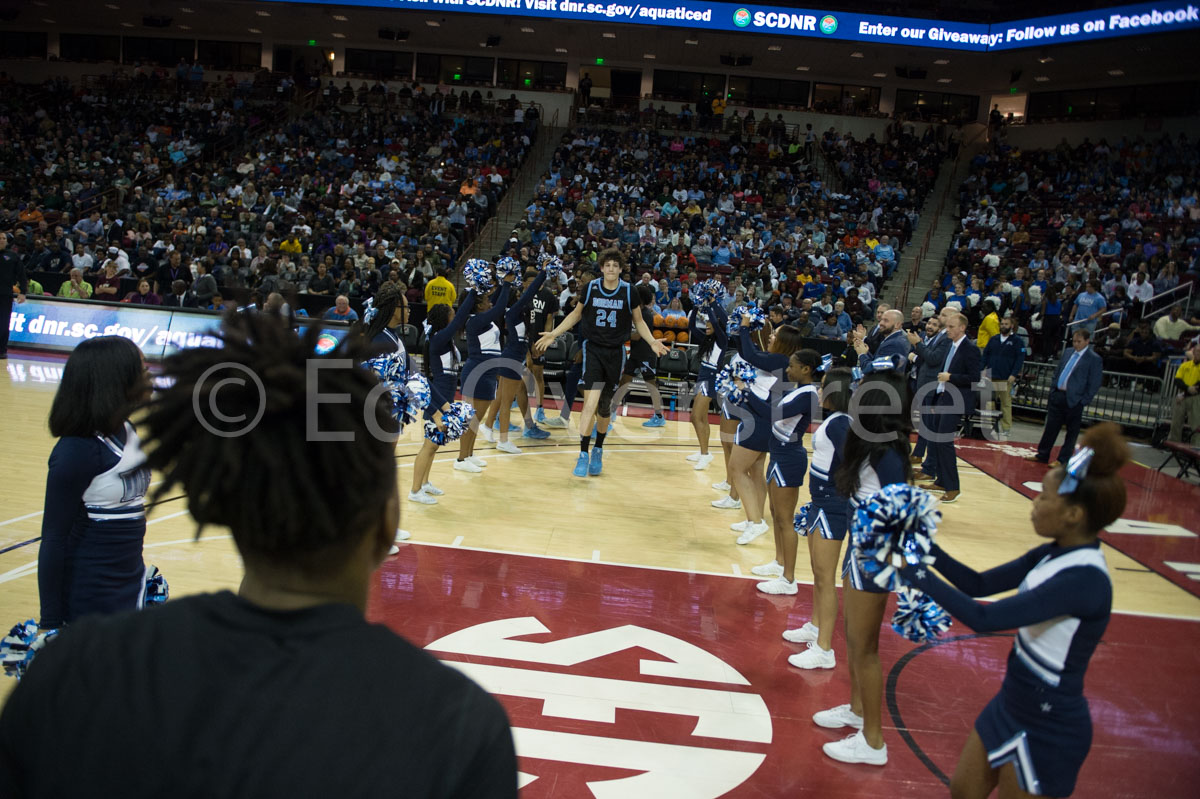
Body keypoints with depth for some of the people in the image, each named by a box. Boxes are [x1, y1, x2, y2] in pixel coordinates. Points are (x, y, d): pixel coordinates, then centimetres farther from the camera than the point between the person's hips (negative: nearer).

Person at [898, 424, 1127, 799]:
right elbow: (978, 584, 6)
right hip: (1012, 704, 8)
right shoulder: (1053, 555, -2)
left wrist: (919, 575, -25)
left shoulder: (1085, 579, -29)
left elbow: (984, 619, -33)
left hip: (1046, 732, -8)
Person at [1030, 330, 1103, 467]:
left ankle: (1062, 460, 13)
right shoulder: (1067, 353, 11)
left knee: (1072, 432, 5)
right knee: (1050, 427, 11)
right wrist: (1053, 390, 10)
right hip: (1057, 395, 6)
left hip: (1074, 400, -5)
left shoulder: (1094, 359, -6)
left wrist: (1083, 401, -11)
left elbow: (1094, 384, -8)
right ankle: (1042, 455, 20)